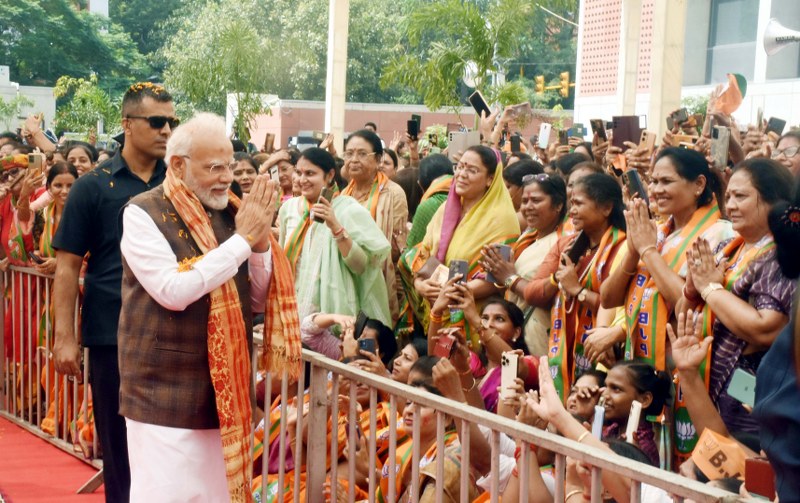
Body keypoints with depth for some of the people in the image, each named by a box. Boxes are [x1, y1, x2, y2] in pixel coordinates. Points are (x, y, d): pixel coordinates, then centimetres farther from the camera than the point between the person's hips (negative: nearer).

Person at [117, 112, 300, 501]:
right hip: (166, 396, -5)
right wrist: (242, 239, -18)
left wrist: (261, 242, -9)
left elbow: (258, 301, 8)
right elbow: (173, 291, -23)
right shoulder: (143, 214, -9)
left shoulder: (231, 213, 7)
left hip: (226, 391, 6)